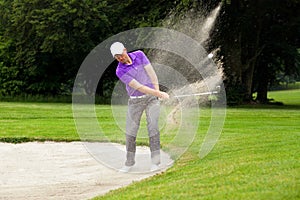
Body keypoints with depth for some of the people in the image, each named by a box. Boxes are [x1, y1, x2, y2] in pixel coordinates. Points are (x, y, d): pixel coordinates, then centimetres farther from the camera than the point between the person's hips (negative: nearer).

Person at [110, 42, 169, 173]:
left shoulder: (139, 55, -5)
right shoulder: (120, 71, -15)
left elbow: (151, 73, -4)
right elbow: (138, 87, -20)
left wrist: (157, 93, -12)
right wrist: (159, 93, -23)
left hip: (151, 98, 0)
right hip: (135, 101, 0)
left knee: (153, 127, -10)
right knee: (130, 131, -1)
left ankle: (155, 162, -7)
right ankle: (129, 162, 13)